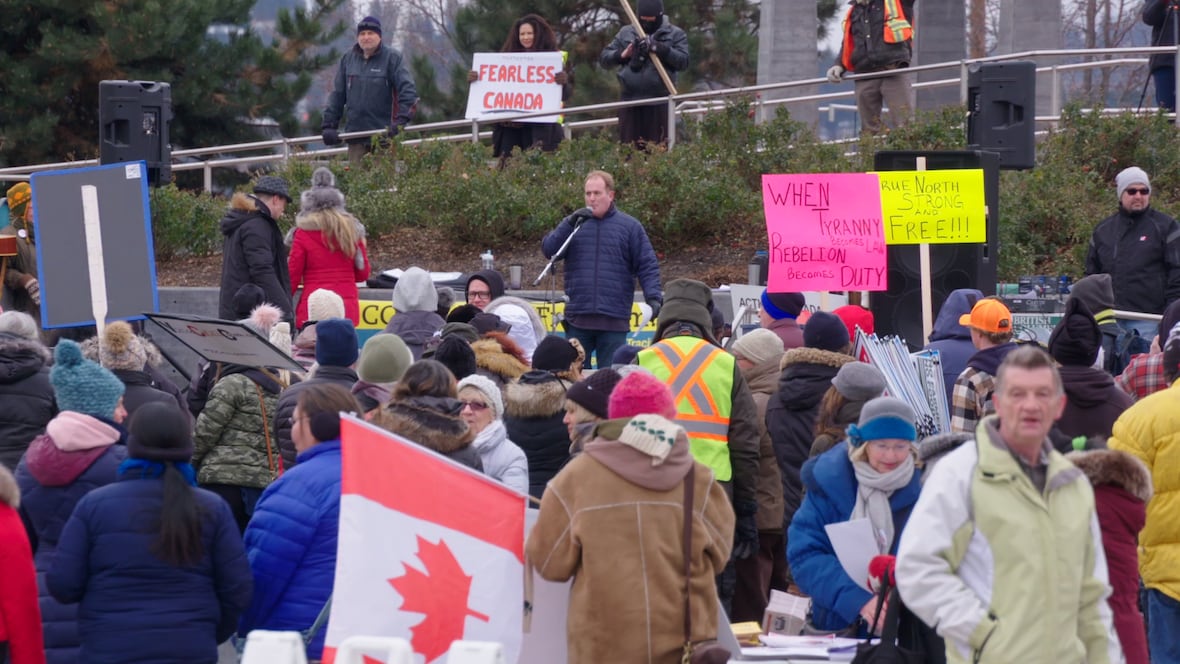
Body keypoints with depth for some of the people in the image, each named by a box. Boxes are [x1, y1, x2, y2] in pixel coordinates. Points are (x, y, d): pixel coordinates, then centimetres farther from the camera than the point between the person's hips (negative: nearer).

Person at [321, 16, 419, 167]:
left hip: (384, 134, -4)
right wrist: (329, 124, 7)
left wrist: (401, 120, -20)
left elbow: (407, 90, -7)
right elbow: (337, 95, 15)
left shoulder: (392, 58, 0)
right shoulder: (348, 59, 12)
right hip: (356, 136, 4)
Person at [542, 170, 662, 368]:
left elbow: (647, 266, 3)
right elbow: (549, 250, -1)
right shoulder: (574, 223, 12)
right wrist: (570, 224, -12)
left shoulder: (630, 226, 6)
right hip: (577, 320, 2)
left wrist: (653, 297, -11)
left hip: (614, 321, -2)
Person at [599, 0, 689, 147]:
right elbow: (604, 58, 15)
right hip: (629, 101, 3)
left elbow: (683, 62, -6)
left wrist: (660, 48, -18)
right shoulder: (626, 33, 15)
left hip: (659, 103, -3)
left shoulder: (675, 34, 6)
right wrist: (622, 55, -5)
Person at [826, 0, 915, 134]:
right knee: (869, 129, 3)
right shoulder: (854, 12, 22)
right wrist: (839, 66, 9)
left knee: (902, 126, -13)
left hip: (893, 73, -5)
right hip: (864, 79, 5)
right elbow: (846, 45, 25)